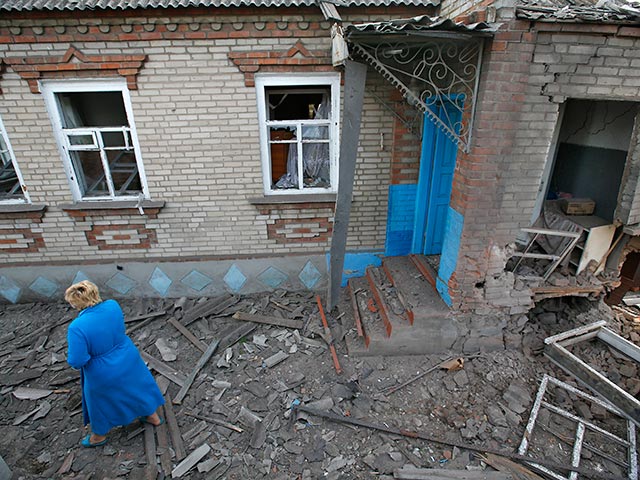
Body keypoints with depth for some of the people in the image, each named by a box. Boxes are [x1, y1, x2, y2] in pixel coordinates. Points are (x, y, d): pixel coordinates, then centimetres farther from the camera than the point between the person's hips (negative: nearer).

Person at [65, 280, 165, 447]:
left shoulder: (77, 327, -33)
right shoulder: (113, 305, -17)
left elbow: (77, 361, -26)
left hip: (103, 374, -4)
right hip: (128, 359, 5)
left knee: (100, 401, 25)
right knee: (137, 385, 28)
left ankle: (99, 436, 52)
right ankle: (153, 417, 49)